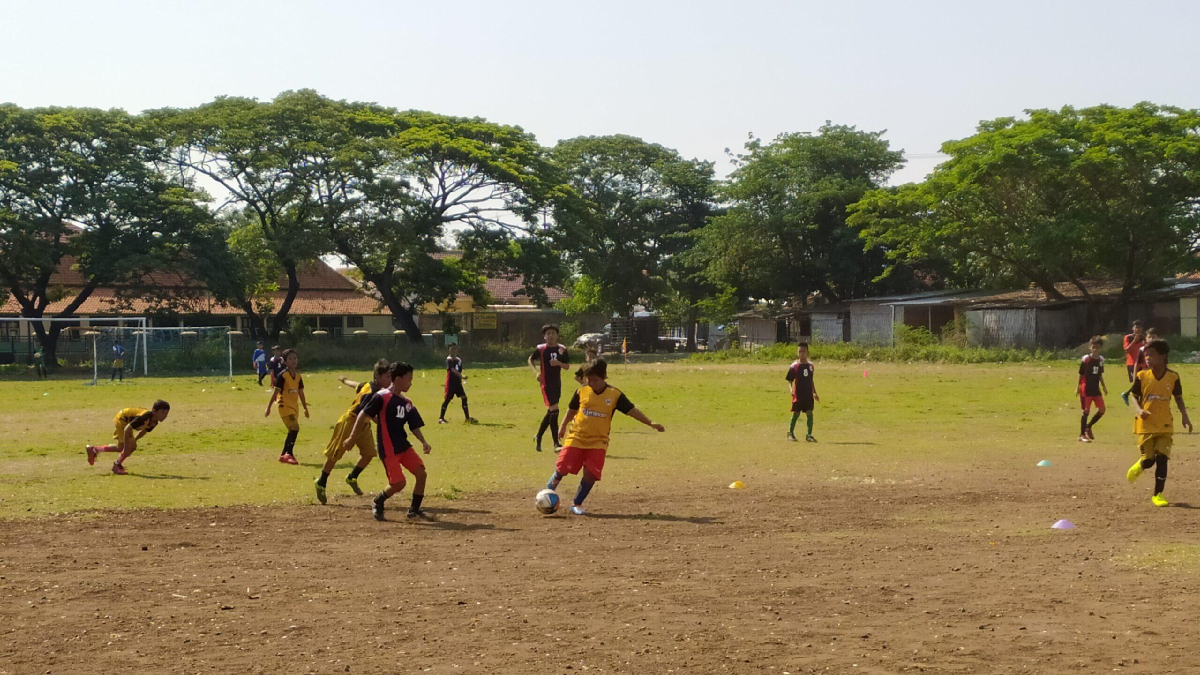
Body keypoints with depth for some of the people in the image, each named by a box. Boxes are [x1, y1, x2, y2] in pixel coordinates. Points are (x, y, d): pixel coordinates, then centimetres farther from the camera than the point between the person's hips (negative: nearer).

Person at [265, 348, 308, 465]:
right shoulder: (282, 376, -11)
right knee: (295, 428, -22)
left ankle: (284, 455, 25)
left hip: (294, 407, 8)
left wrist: (305, 408, 17)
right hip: (285, 406, -8)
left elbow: (301, 393, 15)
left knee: (292, 431, 13)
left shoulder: (298, 376, 8)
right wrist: (269, 407, -11)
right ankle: (289, 454, -17)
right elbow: (275, 392, -11)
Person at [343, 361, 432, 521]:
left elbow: (415, 426, 12)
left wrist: (423, 442, -5)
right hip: (388, 449, -7)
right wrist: (352, 438, -11)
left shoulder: (407, 403, 11)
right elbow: (363, 415, -11)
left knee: (421, 473, -7)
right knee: (399, 483, -12)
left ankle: (414, 509, 9)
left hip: (404, 445, 7)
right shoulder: (382, 397, -12)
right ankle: (377, 502, 18)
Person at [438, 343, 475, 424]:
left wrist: (461, 378, 16)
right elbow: (453, 370, -24)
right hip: (450, 382, -6)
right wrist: (461, 376, -35)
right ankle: (441, 418, 5)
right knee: (447, 399, -4)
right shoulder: (449, 359, -10)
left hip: (458, 382, 6)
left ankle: (467, 418, 1)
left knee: (464, 397, -2)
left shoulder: (459, 359, 11)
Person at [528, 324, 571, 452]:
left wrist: (558, 363, -15)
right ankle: (556, 443, -9)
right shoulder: (540, 349, -6)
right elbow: (530, 360, 9)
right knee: (554, 410, -13)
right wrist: (536, 371, -7)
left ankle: (538, 437, 32)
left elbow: (567, 366, 6)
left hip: (557, 384, 5)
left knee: (550, 413, 13)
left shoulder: (562, 349, 2)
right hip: (546, 384, -5)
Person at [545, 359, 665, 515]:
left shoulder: (615, 395, -6)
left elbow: (632, 410, -6)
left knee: (591, 474, -9)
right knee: (561, 469, -3)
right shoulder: (582, 391, -3)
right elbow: (572, 409, 13)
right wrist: (563, 426, 25)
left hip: (598, 441, 0)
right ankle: (548, 492, 23)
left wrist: (650, 423, -15)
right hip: (576, 438, 0)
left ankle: (577, 504, 8)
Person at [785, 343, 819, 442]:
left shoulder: (810, 365, 8)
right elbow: (789, 381, -4)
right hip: (798, 395, -3)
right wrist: (791, 390, -22)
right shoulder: (794, 366, -5)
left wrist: (814, 393, 17)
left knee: (810, 414, -4)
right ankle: (790, 433, 21)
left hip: (809, 394, 3)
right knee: (796, 414, 5)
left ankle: (809, 435, -1)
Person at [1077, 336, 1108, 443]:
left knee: (1101, 410, 3)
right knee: (1086, 411, -4)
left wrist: (1103, 386, 12)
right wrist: (1078, 387, -8)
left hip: (1096, 389, 6)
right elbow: (1081, 375, -5)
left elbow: (1100, 375, 17)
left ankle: (1088, 427, 23)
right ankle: (1082, 435, 3)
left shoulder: (1101, 359, 6)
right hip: (1086, 389, -6)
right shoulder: (1086, 359, -9)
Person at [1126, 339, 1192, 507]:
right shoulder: (1141, 376, -5)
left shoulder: (1173, 377, -3)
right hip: (1146, 425, 0)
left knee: (1162, 458, -7)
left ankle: (1158, 494, 5)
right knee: (1148, 460, 1)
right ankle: (1138, 467, 38)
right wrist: (1138, 410, -20)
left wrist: (1184, 416, -3)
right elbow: (1135, 398, 1)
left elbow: (1178, 398, 9)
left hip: (1165, 425, 0)